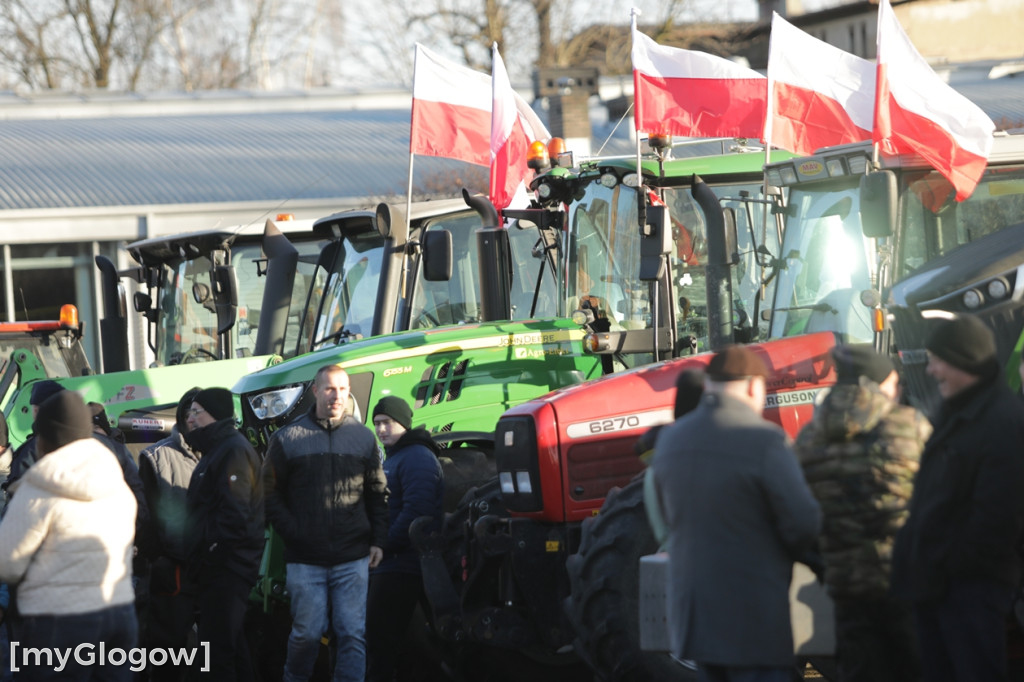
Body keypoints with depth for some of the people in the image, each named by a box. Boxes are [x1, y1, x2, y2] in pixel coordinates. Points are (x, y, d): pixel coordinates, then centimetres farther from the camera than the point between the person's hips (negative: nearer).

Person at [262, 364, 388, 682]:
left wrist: (377, 541, 4)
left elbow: (378, 494, 13)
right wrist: (292, 533, -6)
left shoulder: (363, 438, 9)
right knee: (307, 632, 1)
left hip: (353, 560, 2)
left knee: (353, 634, -2)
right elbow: (270, 494, 4)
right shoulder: (288, 438, 2)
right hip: (305, 560, -2)